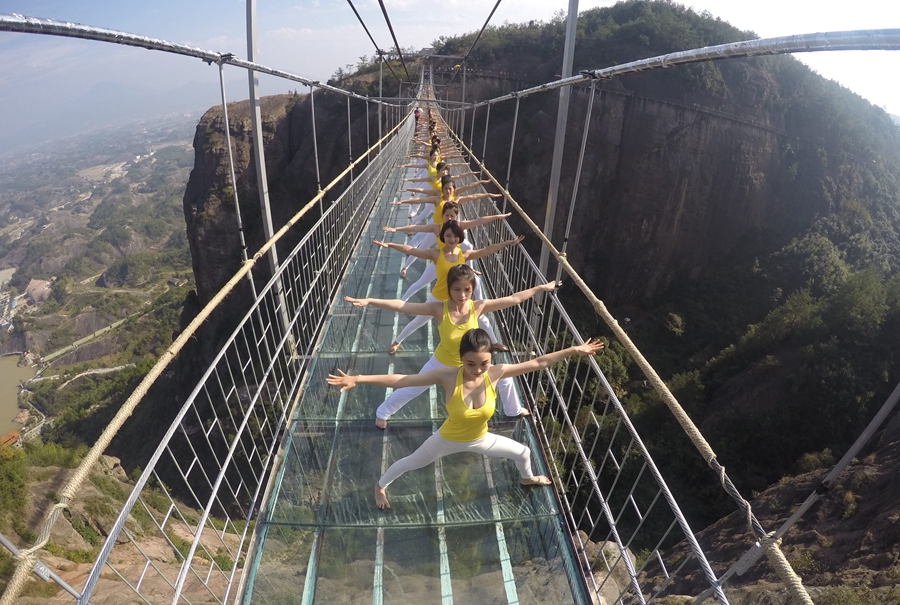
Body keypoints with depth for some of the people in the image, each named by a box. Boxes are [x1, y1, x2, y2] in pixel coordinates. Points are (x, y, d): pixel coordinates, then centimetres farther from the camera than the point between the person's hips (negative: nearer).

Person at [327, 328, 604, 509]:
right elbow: (400, 380, -38)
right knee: (410, 463, 20)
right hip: (448, 440, -3)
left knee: (523, 452, 21)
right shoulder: (448, 376, -37)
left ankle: (527, 478, 62)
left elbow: (538, 363, -25)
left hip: (480, 439, 3)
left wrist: (575, 350, -28)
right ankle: (381, 486, 56)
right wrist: (358, 379, -44)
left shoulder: (496, 373, -29)